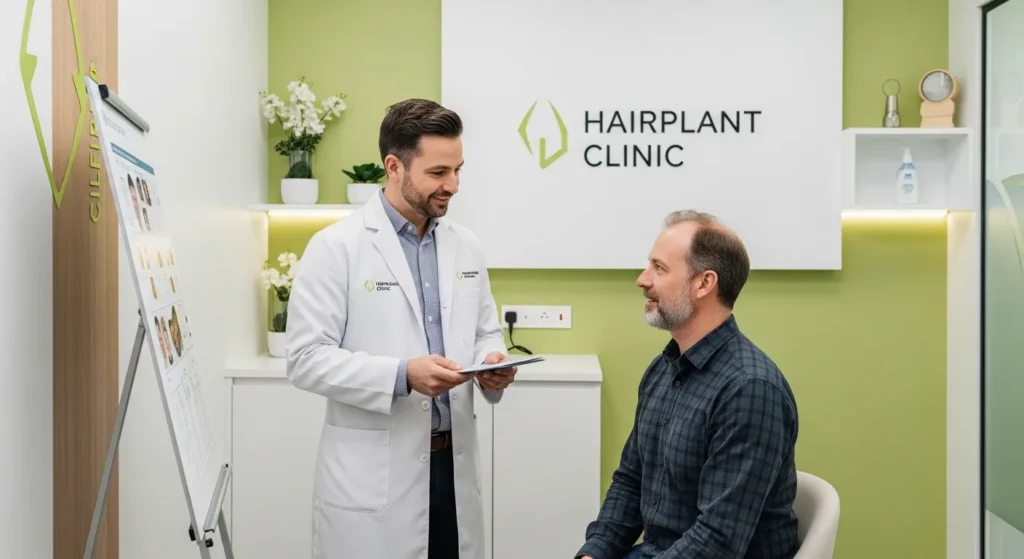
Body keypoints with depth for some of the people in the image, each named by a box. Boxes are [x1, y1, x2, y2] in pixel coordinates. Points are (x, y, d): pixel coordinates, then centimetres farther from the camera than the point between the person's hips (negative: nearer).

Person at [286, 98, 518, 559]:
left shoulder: (466, 246, 8)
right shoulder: (336, 246, -8)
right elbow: (307, 359, -12)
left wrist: (492, 364, -7)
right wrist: (402, 375, -23)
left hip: (453, 464, 5)